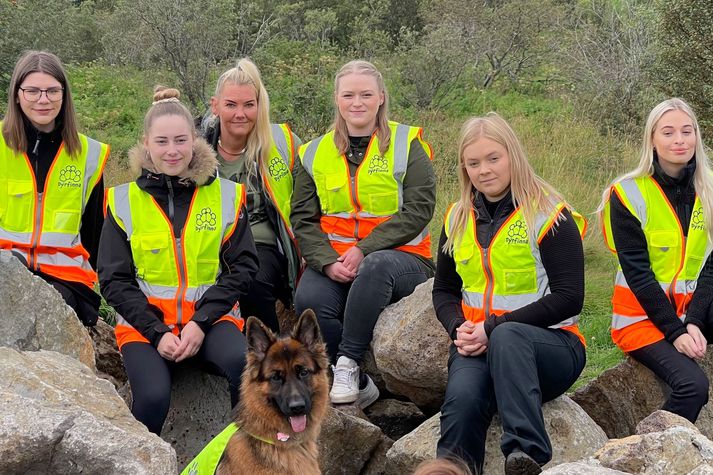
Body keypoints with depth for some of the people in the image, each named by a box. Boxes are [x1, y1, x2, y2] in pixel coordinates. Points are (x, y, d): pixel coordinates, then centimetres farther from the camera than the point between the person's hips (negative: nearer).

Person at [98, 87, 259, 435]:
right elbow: (114, 279, 3)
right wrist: (156, 333, -10)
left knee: (244, 364, -32)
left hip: (211, 316, 1)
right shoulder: (124, 201, 5)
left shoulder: (226, 195, 5)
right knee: (153, 396, -30)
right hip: (144, 322, 0)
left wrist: (202, 322, -11)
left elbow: (242, 267, 2)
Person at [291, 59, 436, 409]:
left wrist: (365, 250, -18)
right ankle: (360, 385, -15)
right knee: (309, 301, -30)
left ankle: (347, 364, -29)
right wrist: (328, 261, -14)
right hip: (332, 260, 3)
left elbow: (418, 210, -7)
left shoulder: (407, 144, 4)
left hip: (401, 258, -3)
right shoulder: (315, 154, 13)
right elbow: (303, 219, 7)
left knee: (376, 266, -39)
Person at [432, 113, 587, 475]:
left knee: (508, 337, -41)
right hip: (477, 345, 3)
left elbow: (568, 298, -11)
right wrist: (459, 329, -4)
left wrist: (493, 329, -17)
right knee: (462, 398, -33)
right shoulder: (458, 219, 13)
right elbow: (444, 290, 20)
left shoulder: (550, 215, -4)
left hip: (548, 343, -3)